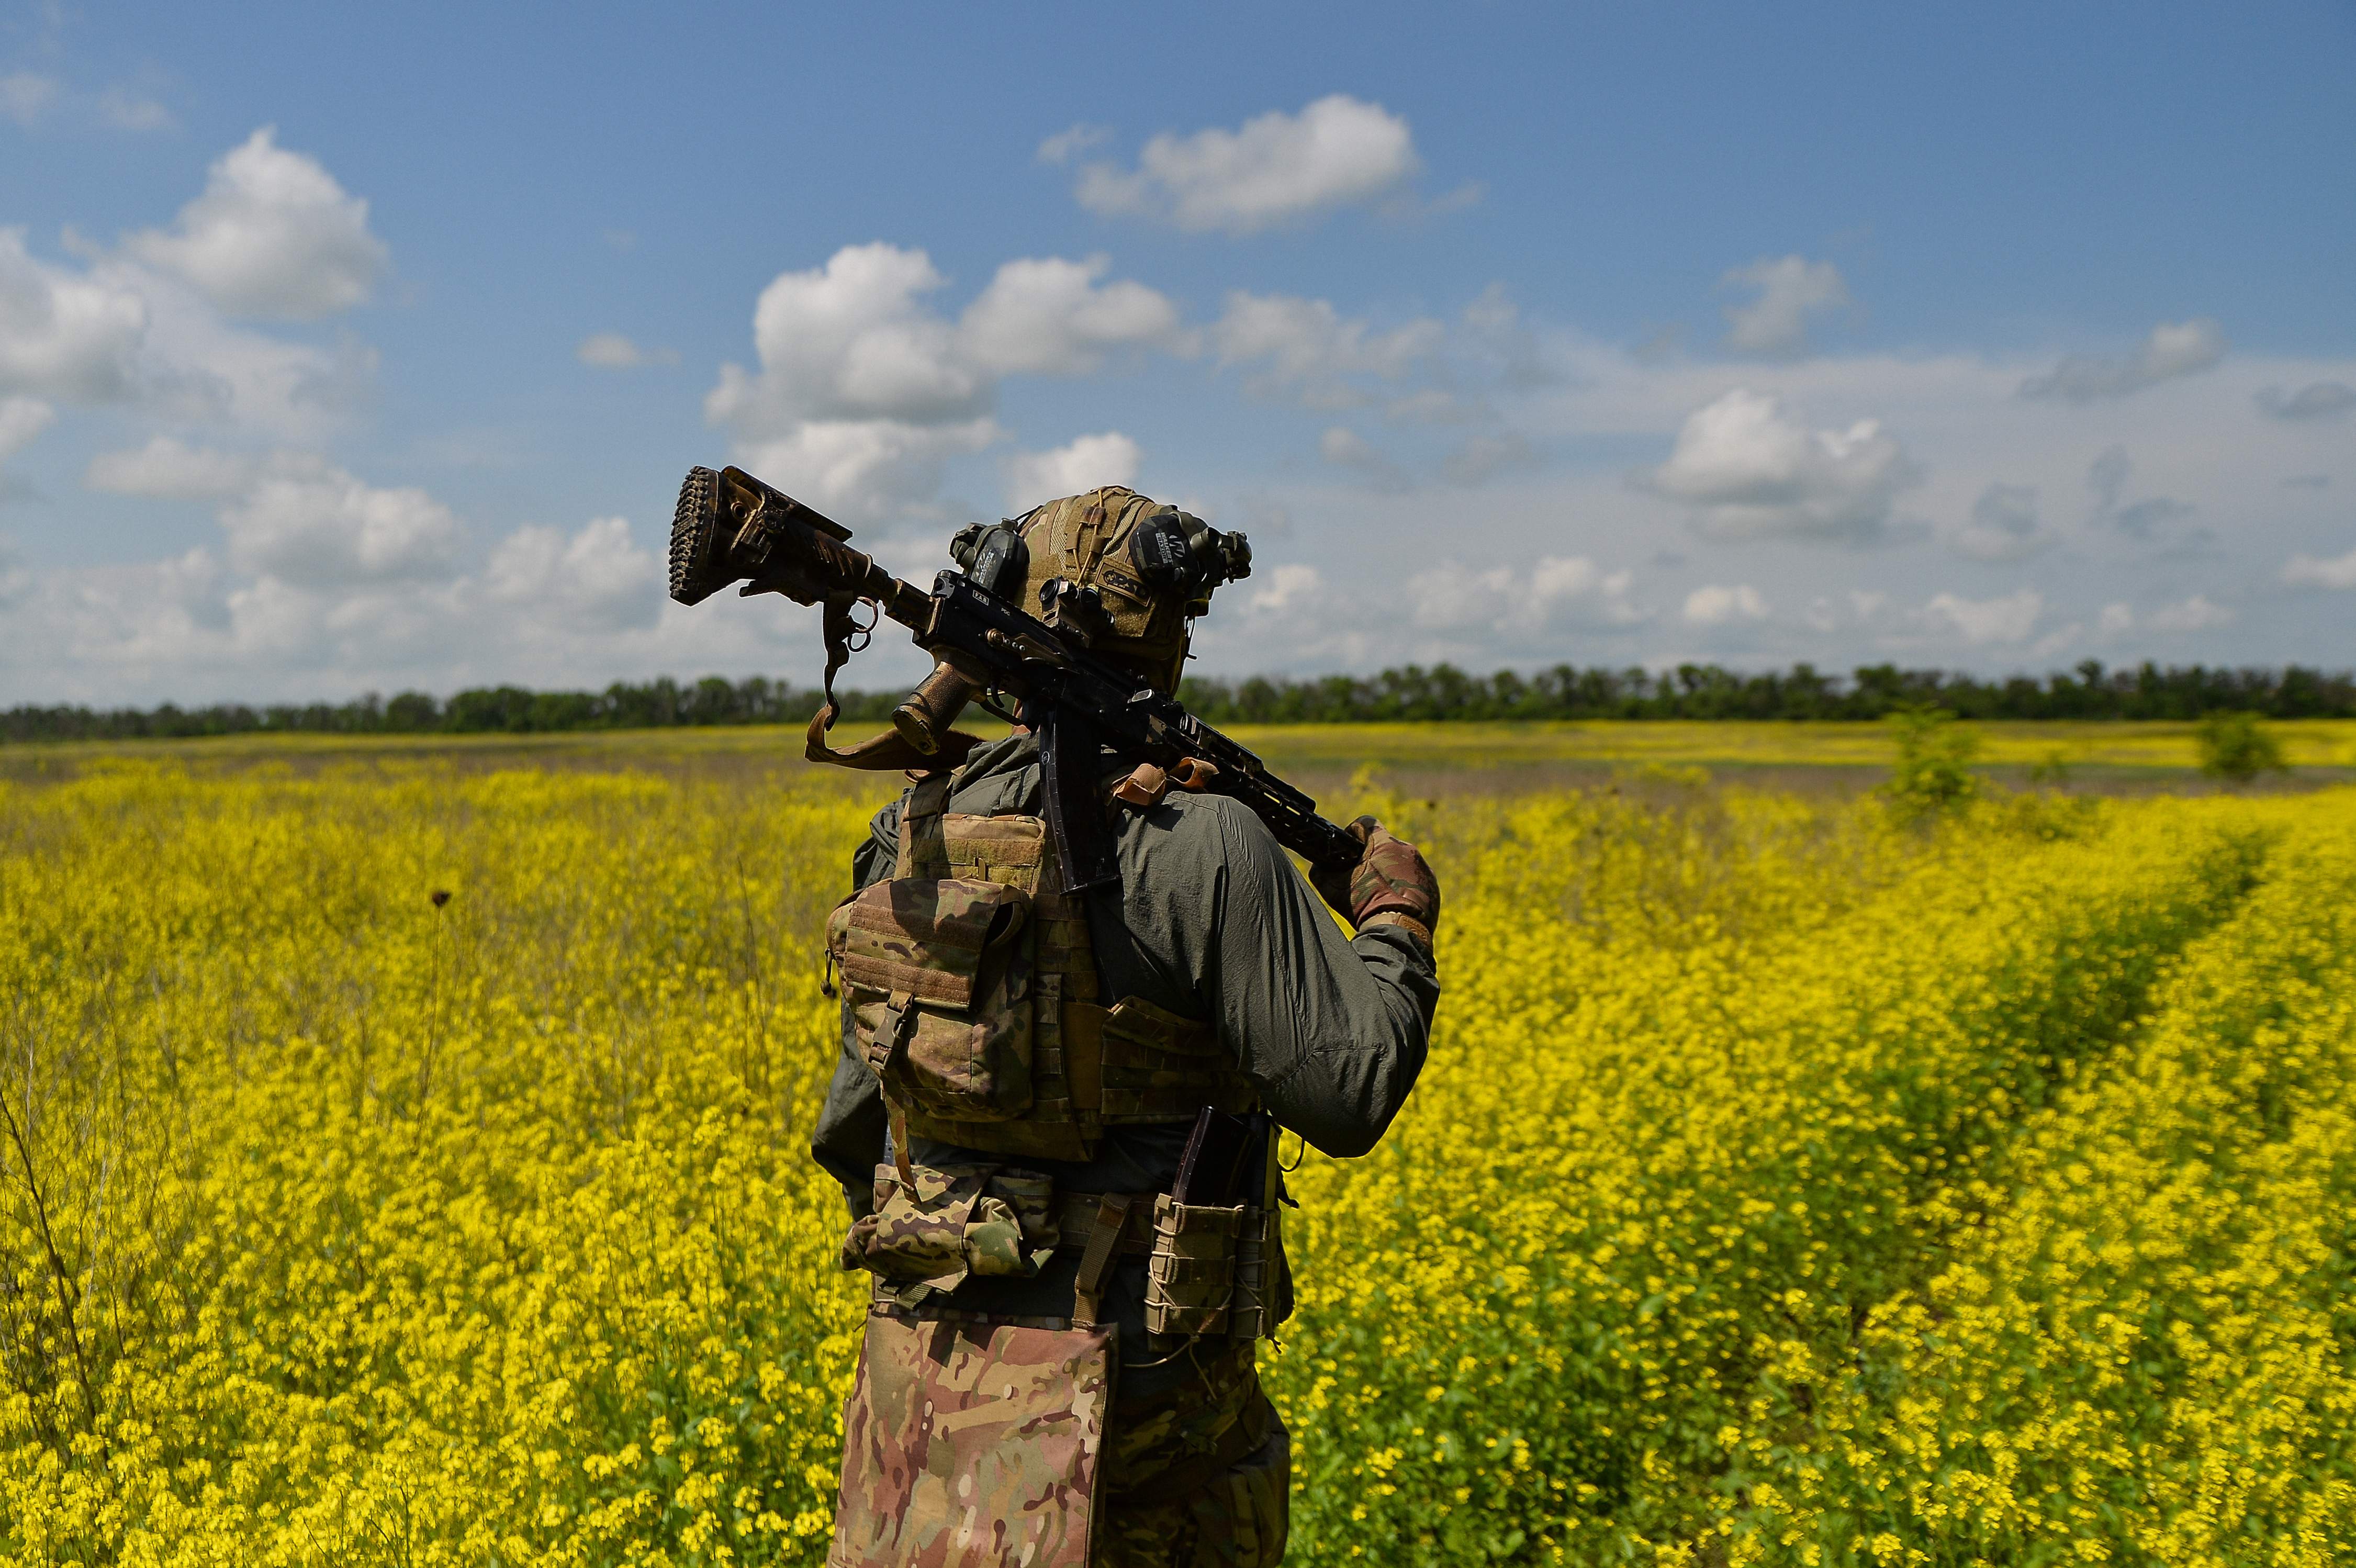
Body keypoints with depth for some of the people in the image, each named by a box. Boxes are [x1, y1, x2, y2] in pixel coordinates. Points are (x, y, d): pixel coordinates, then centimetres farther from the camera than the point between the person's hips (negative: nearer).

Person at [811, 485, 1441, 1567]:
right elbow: (1348, 1092, -13)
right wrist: (1396, 922, 2)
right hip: (1111, 1370, -5)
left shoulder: (923, 830, 4)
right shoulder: (1202, 848, -16)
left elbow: (853, 1128, 12)